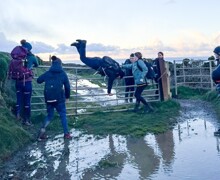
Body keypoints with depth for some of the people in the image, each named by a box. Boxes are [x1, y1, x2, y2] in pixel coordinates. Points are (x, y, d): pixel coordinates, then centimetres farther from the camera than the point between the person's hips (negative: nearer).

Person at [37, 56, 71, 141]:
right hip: (59, 98, -3)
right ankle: (66, 133, 11)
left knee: (49, 115, 17)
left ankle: (42, 129, -4)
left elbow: (38, 80, 11)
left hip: (48, 98, 3)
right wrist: (67, 96, 17)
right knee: (63, 115, 11)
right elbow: (67, 86, 3)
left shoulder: (47, 73, 6)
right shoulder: (63, 74, 1)